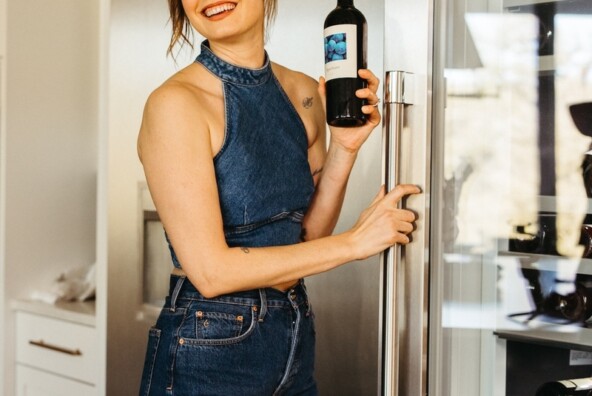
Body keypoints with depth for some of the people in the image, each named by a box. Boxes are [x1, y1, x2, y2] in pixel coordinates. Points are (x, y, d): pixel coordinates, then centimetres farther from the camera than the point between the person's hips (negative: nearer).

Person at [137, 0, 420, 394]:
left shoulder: (305, 94, 2)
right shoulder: (175, 103, -16)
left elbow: (306, 240, 6)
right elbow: (210, 271, -20)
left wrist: (344, 148, -7)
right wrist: (353, 242, -16)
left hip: (295, 344, 6)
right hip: (207, 355, -6)